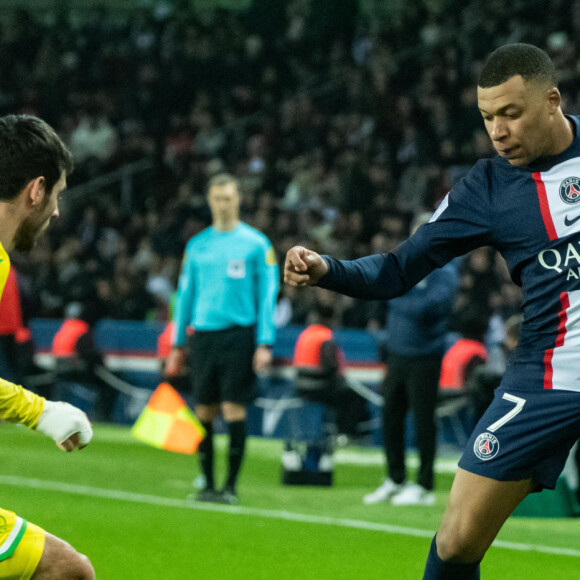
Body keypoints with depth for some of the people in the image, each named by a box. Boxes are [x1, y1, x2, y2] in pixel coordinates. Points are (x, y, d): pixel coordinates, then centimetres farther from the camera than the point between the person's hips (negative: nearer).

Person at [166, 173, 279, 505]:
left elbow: (267, 295, 0)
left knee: (234, 409, -8)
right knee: (204, 412, 3)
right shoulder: (197, 245, 12)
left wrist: (265, 343, -8)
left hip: (239, 333, -3)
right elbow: (186, 294, 17)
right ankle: (208, 484, 10)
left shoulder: (256, 243, 2)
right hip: (203, 335, 4)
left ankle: (231, 486, -1)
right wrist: (177, 344, 13)